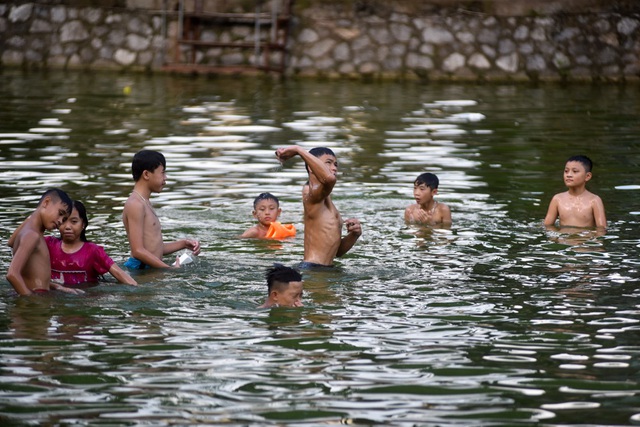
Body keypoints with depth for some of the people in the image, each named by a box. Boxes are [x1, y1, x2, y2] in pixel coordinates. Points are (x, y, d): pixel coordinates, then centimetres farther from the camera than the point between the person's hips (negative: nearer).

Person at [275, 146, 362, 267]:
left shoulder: (328, 205, 20)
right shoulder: (310, 195, -10)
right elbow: (329, 178, -34)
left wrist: (354, 235, 2)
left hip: (324, 270, 9)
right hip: (311, 268, -9)